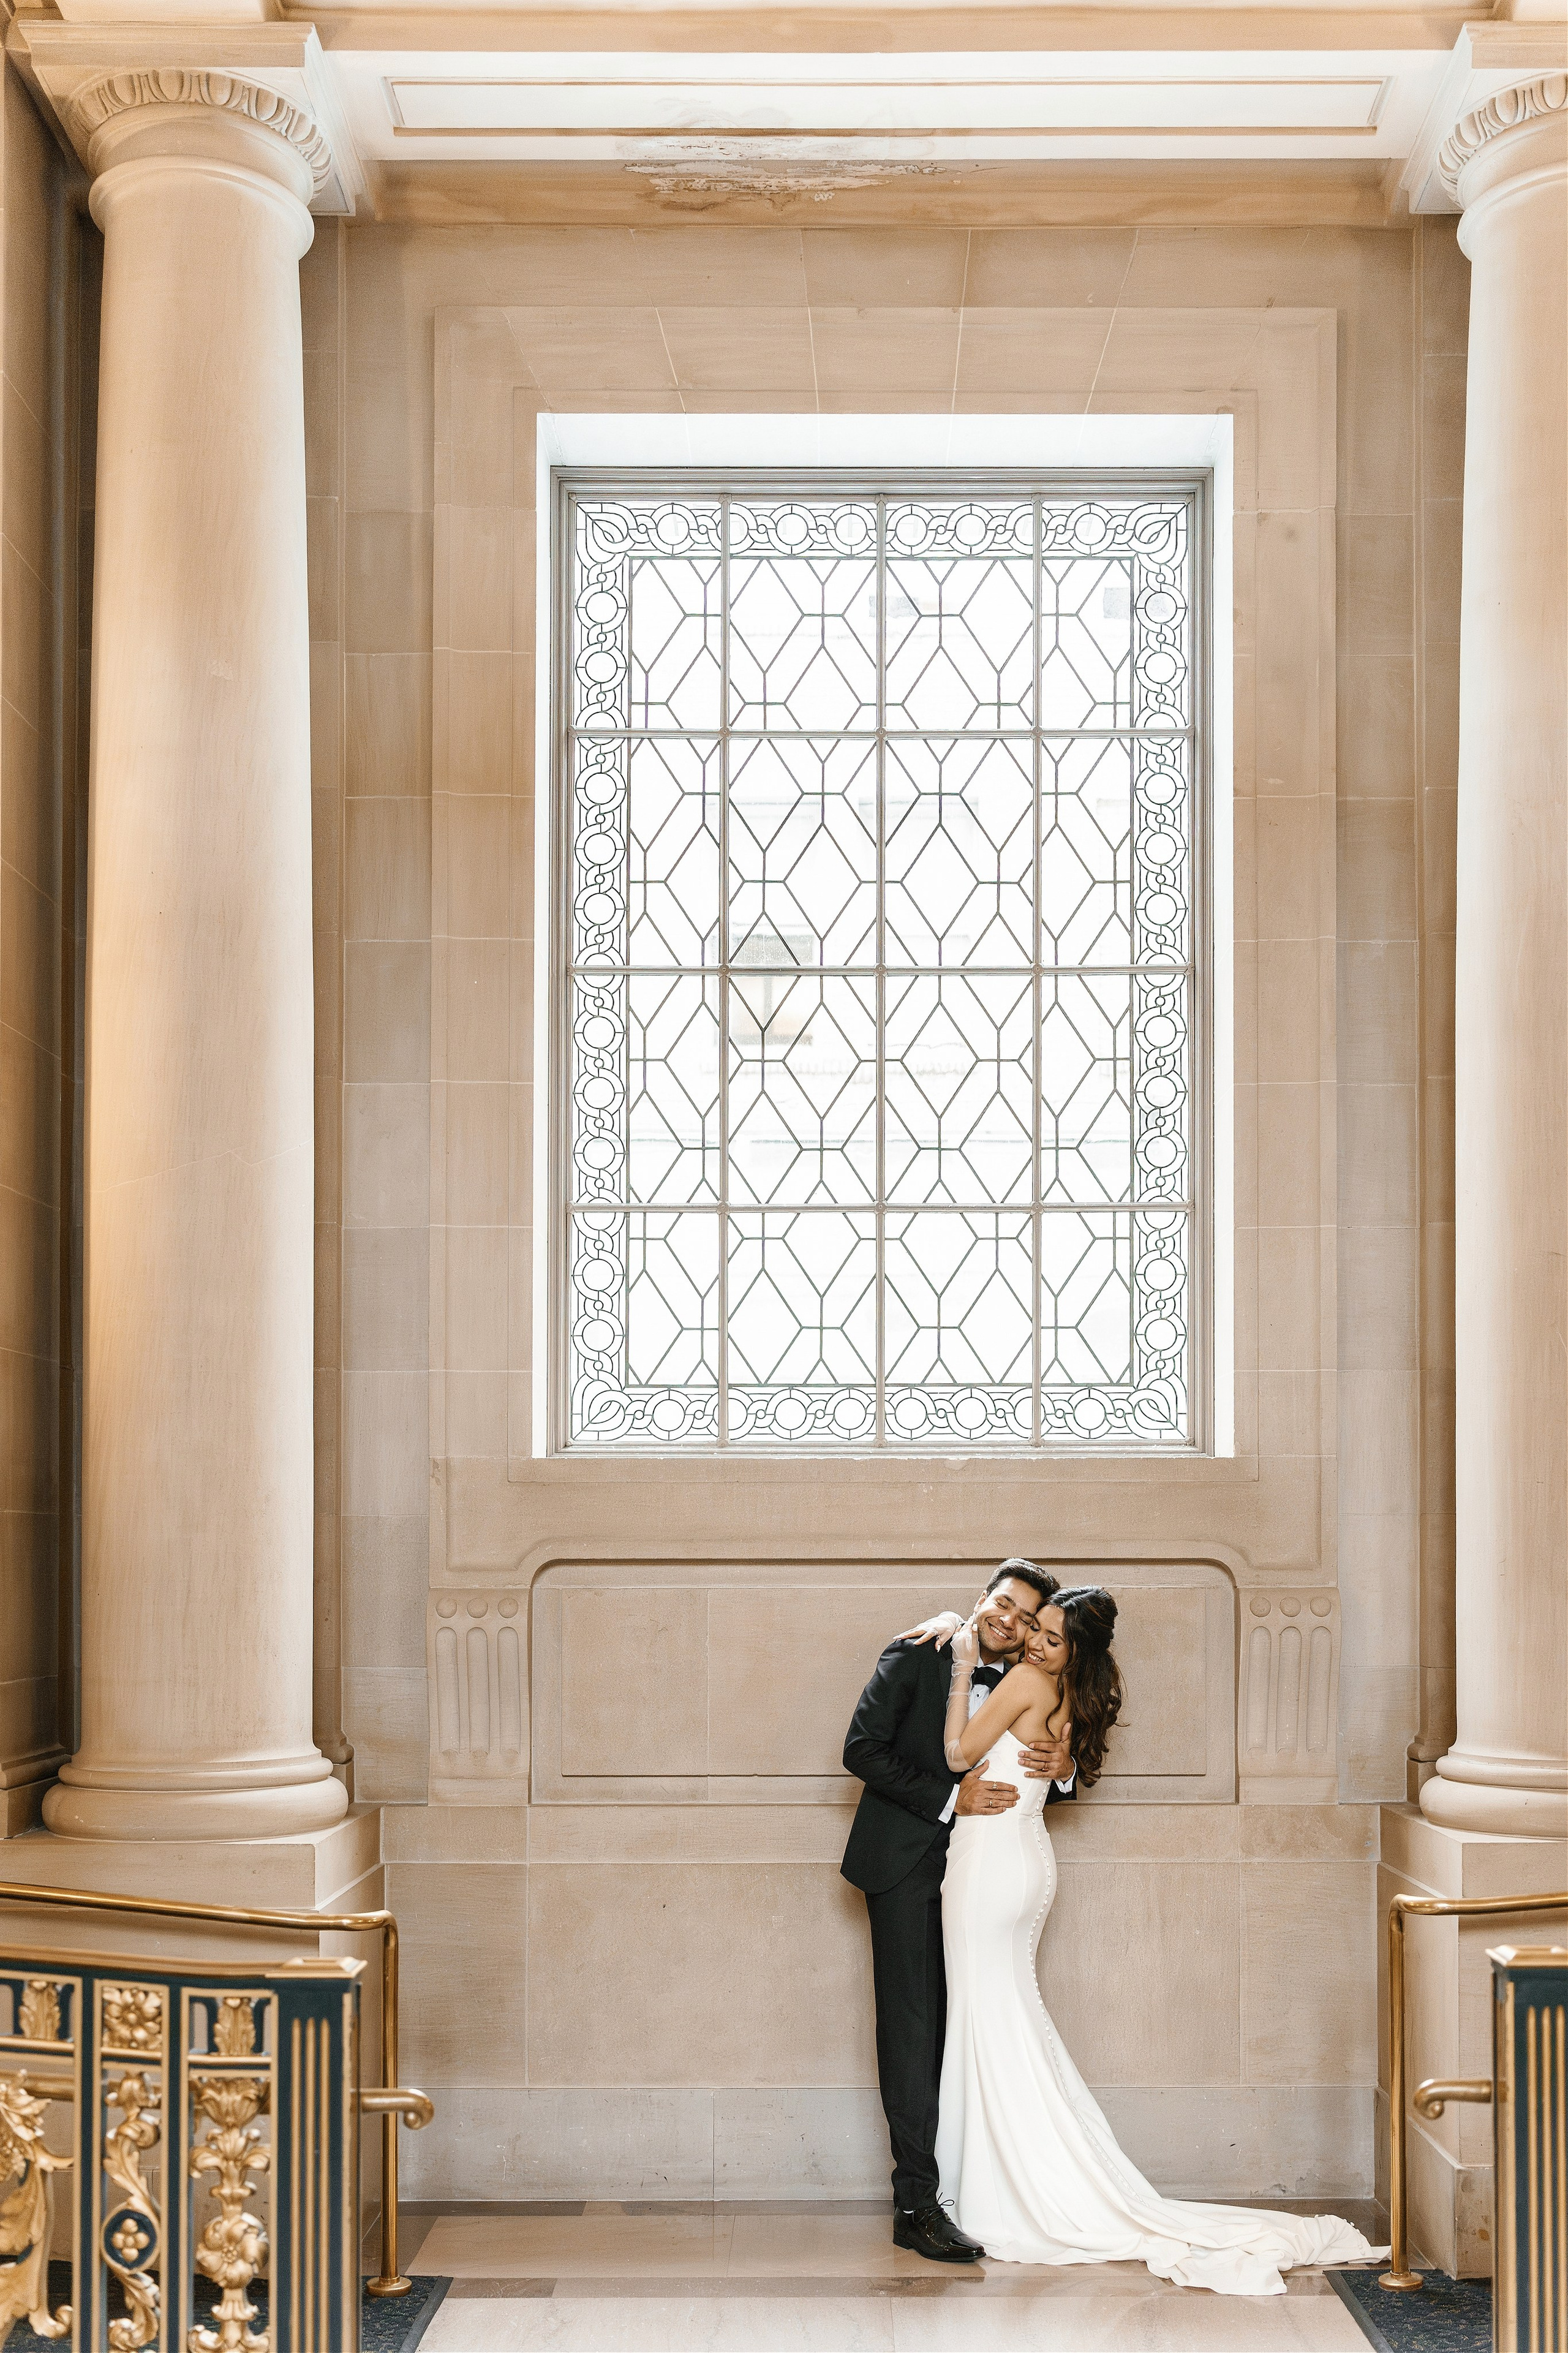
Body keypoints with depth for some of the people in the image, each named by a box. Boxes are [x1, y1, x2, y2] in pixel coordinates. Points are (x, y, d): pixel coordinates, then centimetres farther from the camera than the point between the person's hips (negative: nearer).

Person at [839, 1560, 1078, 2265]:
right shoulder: (917, 1655, -4)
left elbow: (1039, 1790, 13)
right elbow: (862, 1749, -10)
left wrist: (1063, 1769, -11)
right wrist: (949, 1799, -16)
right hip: (907, 1865, -4)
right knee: (911, 2027, -6)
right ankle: (916, 2204, -6)